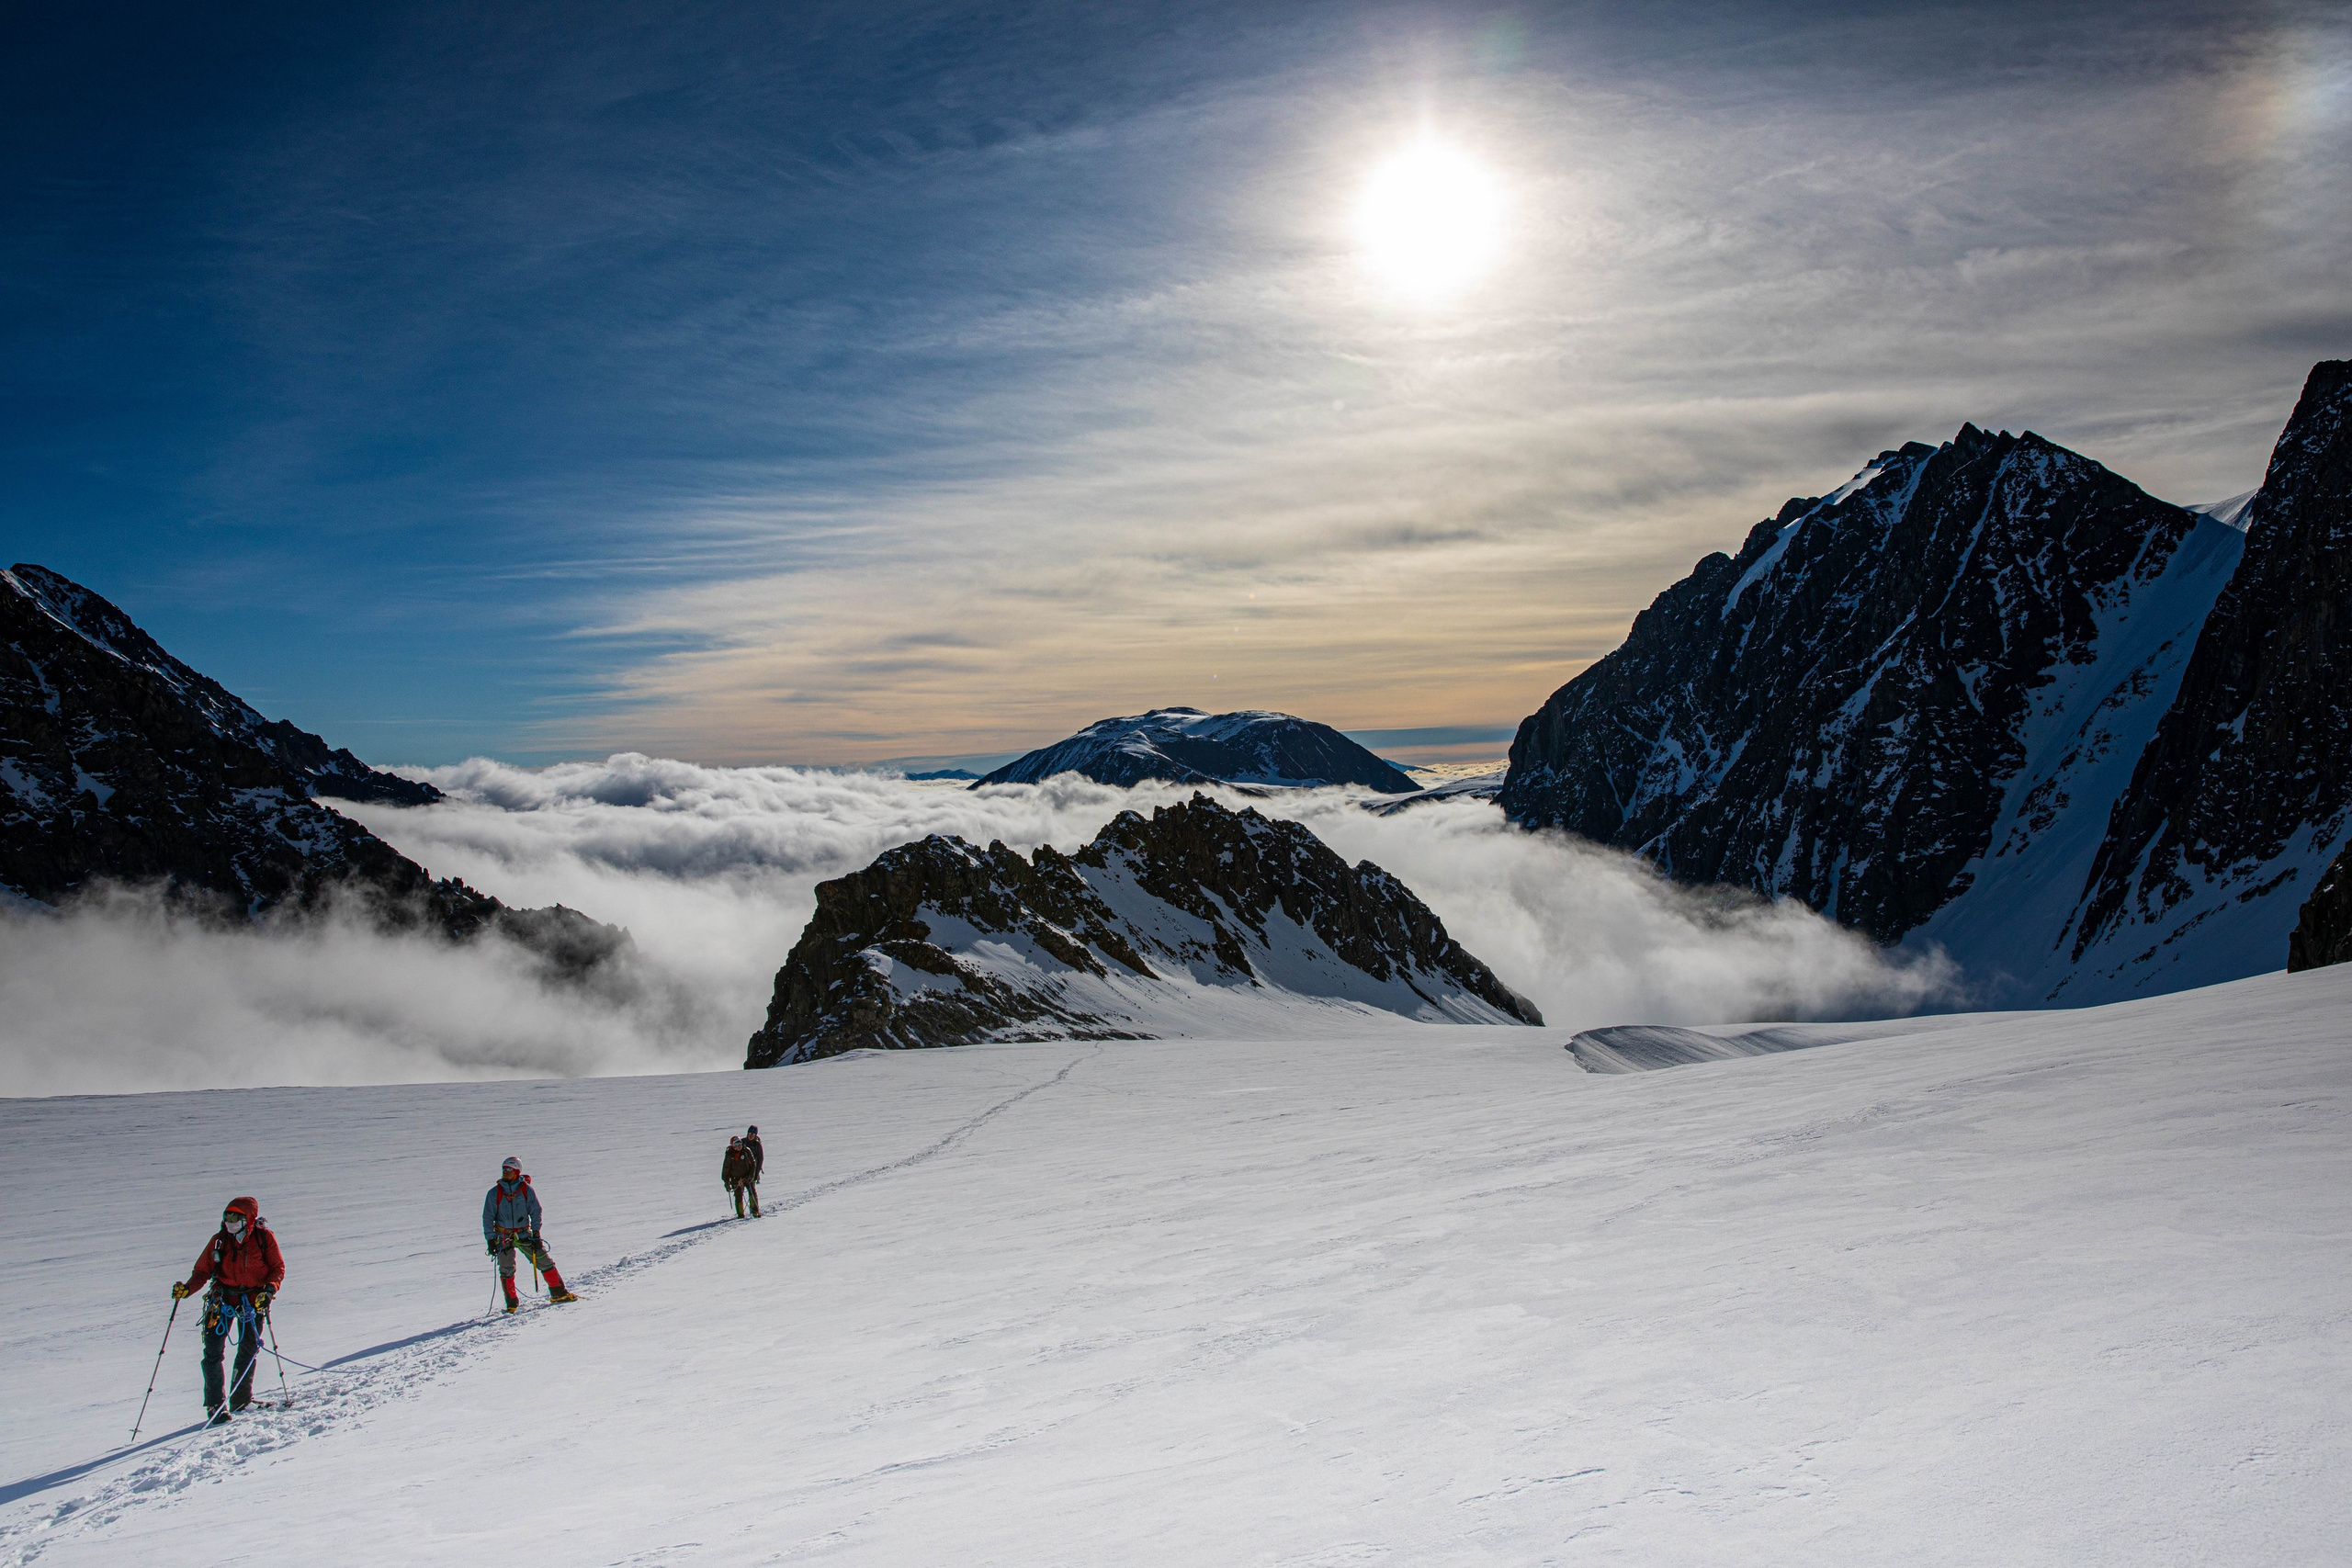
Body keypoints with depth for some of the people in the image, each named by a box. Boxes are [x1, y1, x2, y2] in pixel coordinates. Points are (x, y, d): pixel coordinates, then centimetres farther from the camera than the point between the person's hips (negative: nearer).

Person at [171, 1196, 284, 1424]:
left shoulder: (264, 1238, -7)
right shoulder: (218, 1241, -1)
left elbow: (278, 1268, -4)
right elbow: (201, 1271, 1)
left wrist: (269, 1290, -20)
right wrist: (186, 1289, -17)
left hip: (253, 1299, -1)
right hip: (224, 1296, 1)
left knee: (248, 1350, 5)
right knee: (213, 1350, -9)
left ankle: (240, 1400, 21)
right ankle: (215, 1404, -3)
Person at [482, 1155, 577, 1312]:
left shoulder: (526, 1190, -3)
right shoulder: (494, 1193, -2)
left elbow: (535, 1211, -1)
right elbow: (488, 1218, 2)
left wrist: (536, 1233, -7)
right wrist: (490, 1240, -3)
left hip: (524, 1234, 0)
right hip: (503, 1236, 0)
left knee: (544, 1261, -3)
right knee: (507, 1270, -4)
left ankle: (558, 1293, 8)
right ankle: (512, 1305, 9)